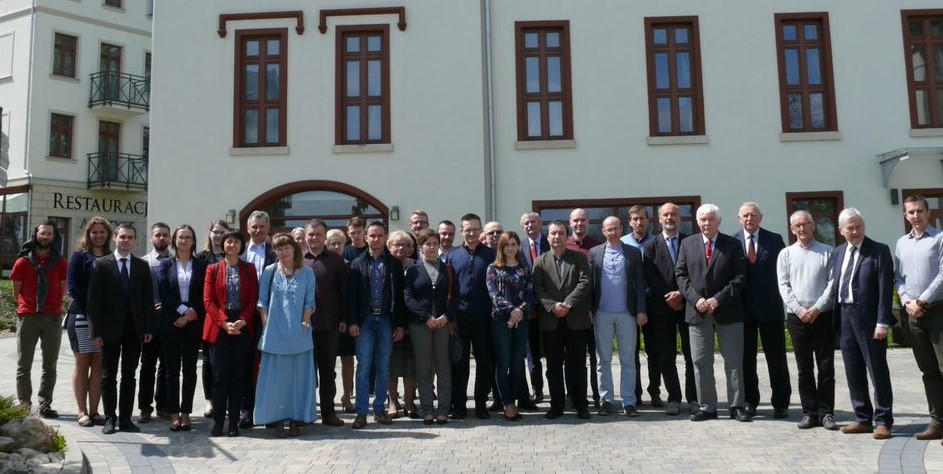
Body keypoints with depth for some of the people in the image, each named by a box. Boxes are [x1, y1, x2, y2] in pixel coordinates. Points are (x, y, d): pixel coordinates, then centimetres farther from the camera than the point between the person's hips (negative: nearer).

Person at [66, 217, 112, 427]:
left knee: (99, 365, 4)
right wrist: (90, 312, -14)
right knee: (82, 364, 3)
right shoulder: (80, 255, 3)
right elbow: (73, 286, -5)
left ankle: (94, 410, 9)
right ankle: (82, 411, 9)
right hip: (82, 316, -2)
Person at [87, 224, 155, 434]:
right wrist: (95, 330, -9)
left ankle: (125, 418, 13)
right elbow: (94, 300, -4)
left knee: (129, 375, 7)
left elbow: (148, 299, 6)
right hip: (110, 328, -2)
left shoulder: (142, 266, 7)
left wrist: (149, 328, -1)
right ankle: (110, 418, 15)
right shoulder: (101, 264, 0)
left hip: (134, 329, 2)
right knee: (108, 376, 6)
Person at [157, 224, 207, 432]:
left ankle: (186, 412, 9)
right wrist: (183, 309, -12)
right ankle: (174, 413, 7)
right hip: (170, 322, 0)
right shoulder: (166, 264, 7)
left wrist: (190, 314, -11)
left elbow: (204, 295, 1)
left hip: (193, 323, 0)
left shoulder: (201, 265, 6)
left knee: (190, 368, 3)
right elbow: (163, 293, -3)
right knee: (172, 368, 1)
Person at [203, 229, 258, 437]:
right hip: (219, 327, -1)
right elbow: (208, 300, 1)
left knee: (239, 375, 2)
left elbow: (254, 299, 3)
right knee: (220, 375, 0)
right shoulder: (213, 269, 8)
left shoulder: (249, 269, 9)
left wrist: (242, 321, -11)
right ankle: (218, 420, 8)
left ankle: (234, 421, 8)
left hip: (243, 328, 1)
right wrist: (225, 323, -12)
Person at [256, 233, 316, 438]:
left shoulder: (306, 273, 5)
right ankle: (277, 420, 8)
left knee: (298, 376, 4)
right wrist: (266, 325, -4)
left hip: (299, 333, 0)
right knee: (275, 377, 2)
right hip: (274, 333, 0)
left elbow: (309, 303, 5)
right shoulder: (269, 272, 6)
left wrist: (304, 323, -6)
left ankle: (296, 419, 12)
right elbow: (262, 302, 5)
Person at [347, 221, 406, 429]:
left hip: (386, 320, 1)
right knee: (363, 366, -1)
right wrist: (352, 322, -6)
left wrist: (400, 324, 1)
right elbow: (351, 295, 2)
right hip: (365, 320, -1)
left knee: (384, 367, 6)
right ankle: (361, 412, 5)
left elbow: (400, 295, 5)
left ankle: (379, 409, 16)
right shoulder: (357, 264, 5)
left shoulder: (394, 264, 6)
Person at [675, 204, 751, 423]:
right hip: (697, 311, 2)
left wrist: (719, 299, -13)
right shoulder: (687, 244, 9)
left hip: (728, 311, -1)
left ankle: (736, 406, 13)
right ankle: (707, 407, 13)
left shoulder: (733, 244, 3)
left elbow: (740, 276, -3)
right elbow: (681, 274, 4)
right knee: (701, 362, 5)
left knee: (734, 362, 4)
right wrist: (695, 299, -9)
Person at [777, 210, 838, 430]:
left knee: (826, 366, 3)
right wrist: (799, 310, -9)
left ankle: (826, 412, 11)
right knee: (804, 368, 5)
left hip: (823, 315, -1)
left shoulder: (827, 252, 3)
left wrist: (817, 308, -12)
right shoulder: (786, 254, 7)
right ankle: (809, 413, 11)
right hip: (797, 317, 1)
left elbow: (832, 282, -3)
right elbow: (783, 286, 2)